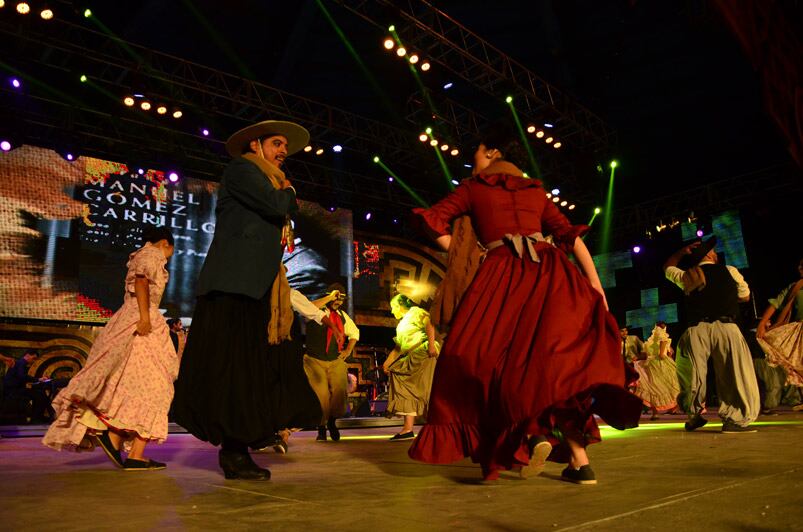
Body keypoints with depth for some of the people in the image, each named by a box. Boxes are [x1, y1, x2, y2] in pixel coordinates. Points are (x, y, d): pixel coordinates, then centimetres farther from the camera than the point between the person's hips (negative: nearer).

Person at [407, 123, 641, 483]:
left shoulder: (473, 187, 16)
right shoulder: (536, 190, 24)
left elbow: (432, 220, 9)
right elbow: (570, 235, 14)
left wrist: (459, 255, 17)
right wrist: (596, 287, 10)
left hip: (502, 274, -3)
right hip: (549, 270, 4)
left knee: (501, 358, 6)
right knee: (560, 357, 7)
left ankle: (532, 432, -14)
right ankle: (578, 458, 1)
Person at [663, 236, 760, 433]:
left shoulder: (686, 276, 15)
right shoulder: (730, 271, 12)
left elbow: (667, 268, 37)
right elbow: (745, 296, 24)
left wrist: (682, 251, 33)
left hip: (696, 330, 2)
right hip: (726, 327, -2)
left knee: (692, 374, 11)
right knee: (736, 373, 0)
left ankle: (695, 414, 15)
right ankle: (735, 420, -5)